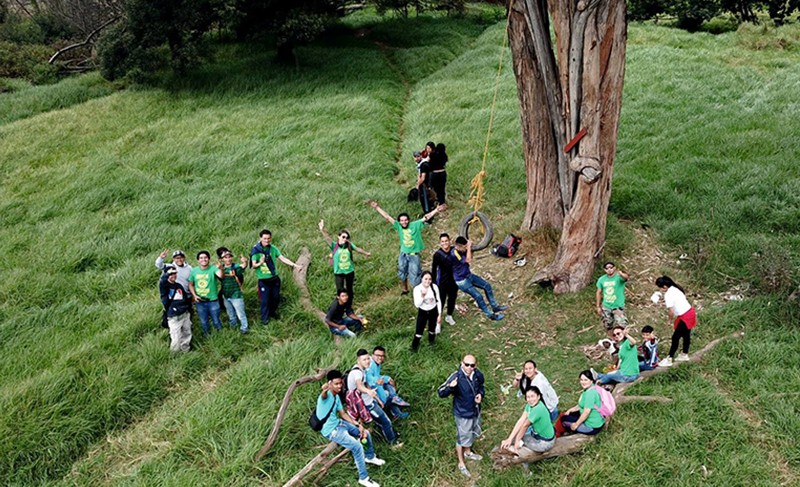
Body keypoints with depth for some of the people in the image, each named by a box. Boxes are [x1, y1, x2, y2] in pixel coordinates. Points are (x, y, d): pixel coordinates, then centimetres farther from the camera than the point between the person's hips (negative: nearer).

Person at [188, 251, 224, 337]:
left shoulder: (213, 268, -13)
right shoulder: (194, 271, -1)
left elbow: (220, 275, -34)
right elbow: (190, 284, 10)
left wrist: (220, 268, -56)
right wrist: (194, 295, -5)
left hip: (212, 301, -3)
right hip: (199, 301, 3)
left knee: (216, 321, 8)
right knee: (204, 322, 19)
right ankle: (207, 335, 41)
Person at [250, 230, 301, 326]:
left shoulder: (273, 248, -1)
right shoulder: (255, 249, -12)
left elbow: (282, 258, 1)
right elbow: (254, 265, -12)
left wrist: (294, 265, -7)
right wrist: (260, 263, -35)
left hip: (274, 278, 4)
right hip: (263, 280, -4)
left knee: (275, 297, 15)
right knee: (265, 300, 2)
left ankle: (272, 312, 39)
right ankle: (264, 318, 20)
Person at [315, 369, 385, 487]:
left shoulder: (336, 396, 5)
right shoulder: (326, 396, -23)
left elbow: (343, 413, 10)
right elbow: (323, 395, -49)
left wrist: (358, 425, -1)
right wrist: (324, 390, -75)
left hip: (338, 423, 9)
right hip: (331, 430, -9)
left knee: (365, 433, 15)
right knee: (357, 447, -21)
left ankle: (370, 457, 42)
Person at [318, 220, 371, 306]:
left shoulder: (349, 245, -5)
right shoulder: (334, 246, -13)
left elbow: (358, 249, 13)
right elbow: (327, 238, -30)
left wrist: (366, 253, 29)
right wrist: (322, 230, -50)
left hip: (350, 271, 3)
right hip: (338, 272, -3)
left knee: (349, 289, 18)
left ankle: (350, 305, 36)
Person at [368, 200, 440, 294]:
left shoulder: (415, 225, -8)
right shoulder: (398, 226, -2)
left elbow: (426, 217, -11)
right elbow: (387, 217, 0)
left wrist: (436, 210, -20)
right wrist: (377, 207, 0)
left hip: (414, 255, -3)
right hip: (403, 255, 4)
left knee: (414, 276, -1)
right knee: (402, 273, 18)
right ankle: (405, 289, 40)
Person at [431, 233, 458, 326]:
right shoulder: (437, 254, -17)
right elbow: (434, 269, -9)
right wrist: (433, 283, -8)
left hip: (454, 280, 4)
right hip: (442, 282, -4)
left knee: (452, 298, 20)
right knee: (441, 301, -2)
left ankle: (449, 316, 44)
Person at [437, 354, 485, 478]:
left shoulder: (478, 375, -14)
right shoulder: (456, 377, -31)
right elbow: (441, 393, -29)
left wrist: (481, 394, -14)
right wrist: (450, 387, -50)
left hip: (476, 411, 6)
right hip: (463, 414, -6)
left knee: (472, 434, 28)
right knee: (462, 438, 12)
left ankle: (468, 453, 56)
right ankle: (461, 464, 34)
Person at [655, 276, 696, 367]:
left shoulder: (668, 295, -20)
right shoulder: (675, 288, 5)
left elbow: (671, 312, -21)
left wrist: (670, 320, -2)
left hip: (684, 318, -9)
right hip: (691, 312, 9)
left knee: (675, 338, 0)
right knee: (686, 335, 23)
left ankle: (669, 360, 7)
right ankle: (685, 355, 40)